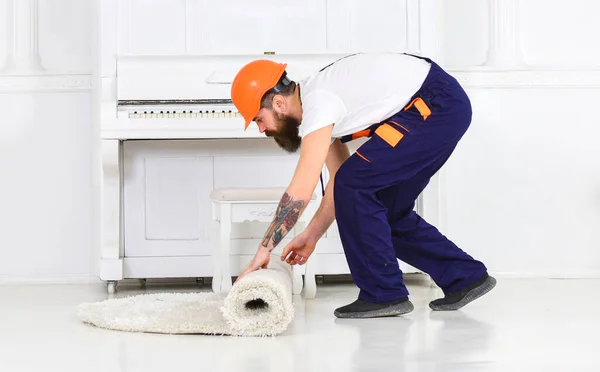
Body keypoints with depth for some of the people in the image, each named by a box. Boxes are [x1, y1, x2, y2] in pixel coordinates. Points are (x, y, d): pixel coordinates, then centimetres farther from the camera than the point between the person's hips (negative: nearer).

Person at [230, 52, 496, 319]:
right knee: (389, 210, 13)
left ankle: (383, 294, -3)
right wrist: (312, 235, 17)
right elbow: (340, 178, 17)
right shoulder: (316, 99, 10)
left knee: (354, 185, -11)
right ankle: (465, 278, 22)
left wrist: (264, 250, -14)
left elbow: (300, 192, -21)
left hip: (437, 107, -10)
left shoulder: (317, 104, -19)